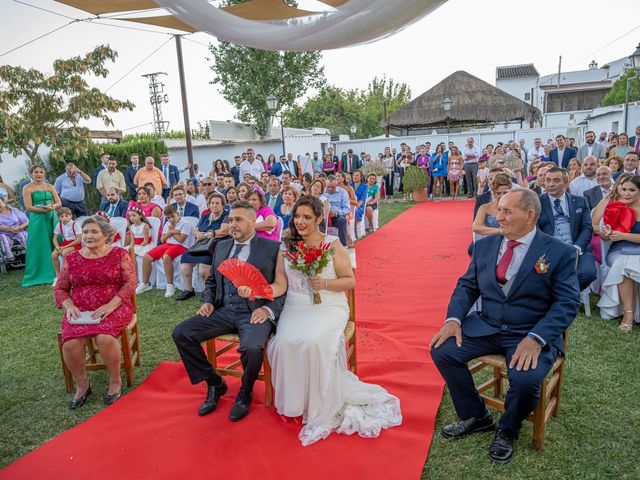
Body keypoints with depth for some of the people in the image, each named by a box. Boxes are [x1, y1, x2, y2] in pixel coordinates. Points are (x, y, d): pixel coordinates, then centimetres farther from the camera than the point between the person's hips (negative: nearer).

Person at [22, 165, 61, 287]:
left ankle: (53, 273, 12)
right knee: (39, 247, -2)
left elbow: (59, 202, 6)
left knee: (54, 245, 3)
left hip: (52, 218, 4)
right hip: (37, 220, -3)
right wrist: (45, 210, -18)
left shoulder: (50, 187, 12)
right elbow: (28, 207, -8)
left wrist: (53, 206, -16)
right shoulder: (27, 188, 1)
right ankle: (39, 275, 5)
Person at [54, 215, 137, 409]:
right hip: (80, 311, 3)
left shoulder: (119, 254, 1)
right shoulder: (72, 259, 11)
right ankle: (82, 384, 3)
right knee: (70, 343, -25)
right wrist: (69, 307, -6)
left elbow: (130, 283, -5)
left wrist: (111, 305, -17)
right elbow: (60, 289, 14)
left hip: (113, 308, -3)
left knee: (105, 337, -32)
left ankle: (115, 381, -6)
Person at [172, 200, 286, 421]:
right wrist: (207, 301, 6)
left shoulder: (272, 248, 0)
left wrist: (269, 309, -17)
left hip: (255, 313, -5)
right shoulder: (221, 247, 17)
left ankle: (245, 393, 2)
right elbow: (211, 280, 24)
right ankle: (215, 384, 9)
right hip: (223, 311, 6)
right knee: (180, 334, -12)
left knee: (251, 348, -34)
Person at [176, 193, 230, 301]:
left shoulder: (226, 216, 4)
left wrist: (204, 235, -3)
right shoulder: (204, 217, 22)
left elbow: (224, 231, -10)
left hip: (216, 247, -6)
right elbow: (195, 232, 15)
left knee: (204, 260, -32)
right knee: (184, 258, -15)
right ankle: (188, 290, -1)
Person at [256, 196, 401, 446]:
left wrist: (324, 283, -15)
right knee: (285, 342, -28)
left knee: (314, 342, -32)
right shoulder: (286, 247, 9)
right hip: (296, 308, 3)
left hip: (329, 307, -2)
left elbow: (350, 281, 2)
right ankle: (294, 402, -3)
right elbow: (280, 286, 3)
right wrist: (254, 291, -15)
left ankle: (321, 409, -11)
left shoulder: (332, 244, 1)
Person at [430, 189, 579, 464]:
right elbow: (467, 286, 8)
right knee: (442, 350, -14)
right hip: (486, 326, 4)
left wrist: (535, 338, -25)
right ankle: (475, 417, 11)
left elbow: (567, 303, -10)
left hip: (533, 334, -4)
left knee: (525, 379, -31)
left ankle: (508, 431, 6)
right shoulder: (484, 245, 6)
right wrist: (454, 319, -11)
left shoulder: (560, 252, -6)